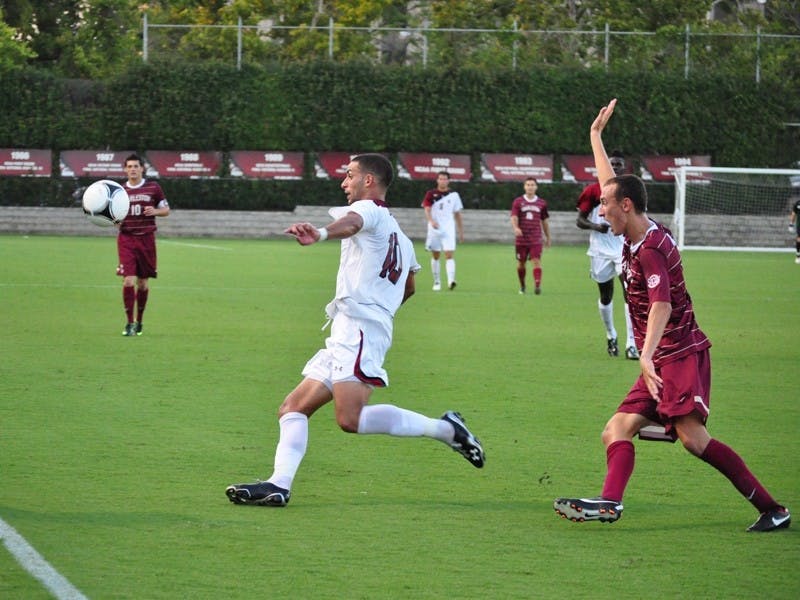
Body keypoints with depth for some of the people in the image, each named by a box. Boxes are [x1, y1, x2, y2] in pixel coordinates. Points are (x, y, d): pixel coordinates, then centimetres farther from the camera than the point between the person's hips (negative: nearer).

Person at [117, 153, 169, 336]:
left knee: (143, 282, 6)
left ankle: (139, 321, 22)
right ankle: (129, 323, -5)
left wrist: (155, 211, -12)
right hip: (126, 239, 0)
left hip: (146, 239, 0)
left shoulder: (153, 188, 3)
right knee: (128, 281, -12)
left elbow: (166, 209, 10)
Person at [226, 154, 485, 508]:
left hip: (359, 330, -11)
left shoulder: (368, 209, 0)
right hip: (344, 336, 11)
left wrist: (320, 235, -48)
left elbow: (352, 223, -26)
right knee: (293, 409, 5)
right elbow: (409, 287, 43)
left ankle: (444, 429, -15)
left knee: (350, 418, -25)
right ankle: (279, 485, -8)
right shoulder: (399, 236, 29)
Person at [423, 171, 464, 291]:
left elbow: (457, 214, 12)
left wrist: (461, 232, 12)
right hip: (434, 230, 0)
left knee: (449, 255, -13)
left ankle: (451, 281, -25)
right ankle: (437, 282, 18)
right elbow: (427, 210, -7)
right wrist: (431, 221, -28)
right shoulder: (431, 194, 3)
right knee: (435, 256, 7)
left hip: (449, 230, 0)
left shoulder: (454, 195, 7)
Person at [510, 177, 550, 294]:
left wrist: (548, 238, 18)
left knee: (536, 261, -15)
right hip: (521, 239, 0)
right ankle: (522, 286, 26)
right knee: (521, 263, 8)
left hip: (536, 239, 0)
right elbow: (514, 217, -8)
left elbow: (544, 221, 16)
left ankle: (537, 285, -25)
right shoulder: (518, 202, 3)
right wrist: (515, 228, -30)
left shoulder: (542, 203, 8)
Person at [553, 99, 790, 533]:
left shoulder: (651, 248, -14)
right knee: (617, 431, -3)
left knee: (692, 436, -25)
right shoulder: (634, 237, 14)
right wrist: (596, 136, 38)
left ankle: (771, 508, -26)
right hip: (662, 362, 10)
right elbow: (610, 184, 30)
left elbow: (662, 305, -29)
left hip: (681, 354, -10)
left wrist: (647, 355, -42)